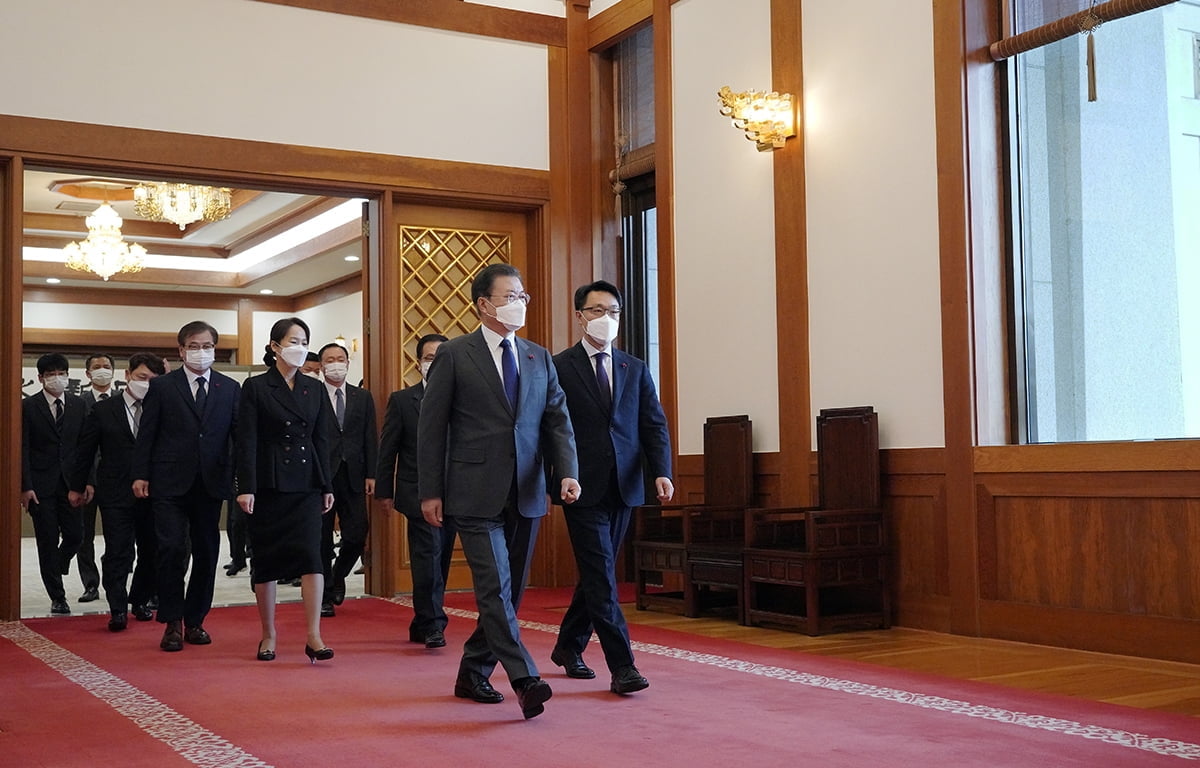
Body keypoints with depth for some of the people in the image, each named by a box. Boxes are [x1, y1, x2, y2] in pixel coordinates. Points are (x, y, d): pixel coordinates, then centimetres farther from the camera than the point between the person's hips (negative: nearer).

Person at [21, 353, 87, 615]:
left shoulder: (78, 405, 8)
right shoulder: (28, 406, -1)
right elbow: (23, 449, -4)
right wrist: (25, 487, -11)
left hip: (70, 482, 3)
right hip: (41, 485, -3)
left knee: (75, 535, 0)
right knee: (48, 542, 1)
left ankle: (54, 570, 31)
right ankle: (57, 597, 9)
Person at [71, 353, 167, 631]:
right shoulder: (103, 410, 3)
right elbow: (86, 450, 8)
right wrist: (78, 486, 11)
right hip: (116, 493, -2)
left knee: (151, 551, 10)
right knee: (118, 553, -5)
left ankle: (141, 601, 27)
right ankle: (118, 610, 0)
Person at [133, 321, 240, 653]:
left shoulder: (230, 388, 8)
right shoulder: (162, 386, 4)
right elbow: (146, 434, 3)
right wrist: (141, 475, -4)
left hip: (210, 484, 3)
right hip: (170, 484, -2)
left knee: (206, 554, 7)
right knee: (172, 550, -7)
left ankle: (194, 620, 19)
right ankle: (172, 623, 4)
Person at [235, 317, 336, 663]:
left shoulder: (315, 389, 10)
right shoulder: (256, 387, -1)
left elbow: (322, 439, 11)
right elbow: (247, 441, -6)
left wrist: (326, 486, 7)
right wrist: (246, 488, -13)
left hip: (306, 485, 2)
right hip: (268, 484, -2)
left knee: (311, 554, -10)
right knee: (265, 558, 5)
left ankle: (314, 637, -10)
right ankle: (268, 635, 18)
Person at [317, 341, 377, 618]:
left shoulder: (363, 397, 11)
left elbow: (370, 439, 8)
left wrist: (371, 475, 0)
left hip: (353, 476, 3)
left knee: (357, 536, -1)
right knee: (322, 539, 4)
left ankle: (337, 576, 27)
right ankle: (325, 595, 15)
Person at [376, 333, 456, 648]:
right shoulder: (402, 400, 2)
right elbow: (387, 450, 3)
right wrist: (384, 492, 0)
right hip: (418, 492, -3)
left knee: (440, 560, 9)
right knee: (428, 555, -11)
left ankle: (422, 626, 20)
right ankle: (433, 625, -6)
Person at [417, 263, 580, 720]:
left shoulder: (539, 358, 13)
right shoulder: (454, 355, -1)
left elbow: (557, 420, 8)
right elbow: (431, 426, -1)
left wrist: (568, 472, -9)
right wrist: (430, 492, -5)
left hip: (526, 495, 5)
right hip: (476, 494, -5)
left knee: (508, 591, 11)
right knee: (495, 588, -12)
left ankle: (472, 674, 25)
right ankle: (525, 681, -14)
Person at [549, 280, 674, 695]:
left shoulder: (636, 369, 12)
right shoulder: (559, 367, -2)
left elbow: (654, 424, 6)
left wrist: (662, 471, -8)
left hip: (623, 487, 5)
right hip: (584, 488, -5)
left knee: (596, 572, 14)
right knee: (601, 575, -7)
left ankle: (569, 647, 32)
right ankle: (622, 666, -6)